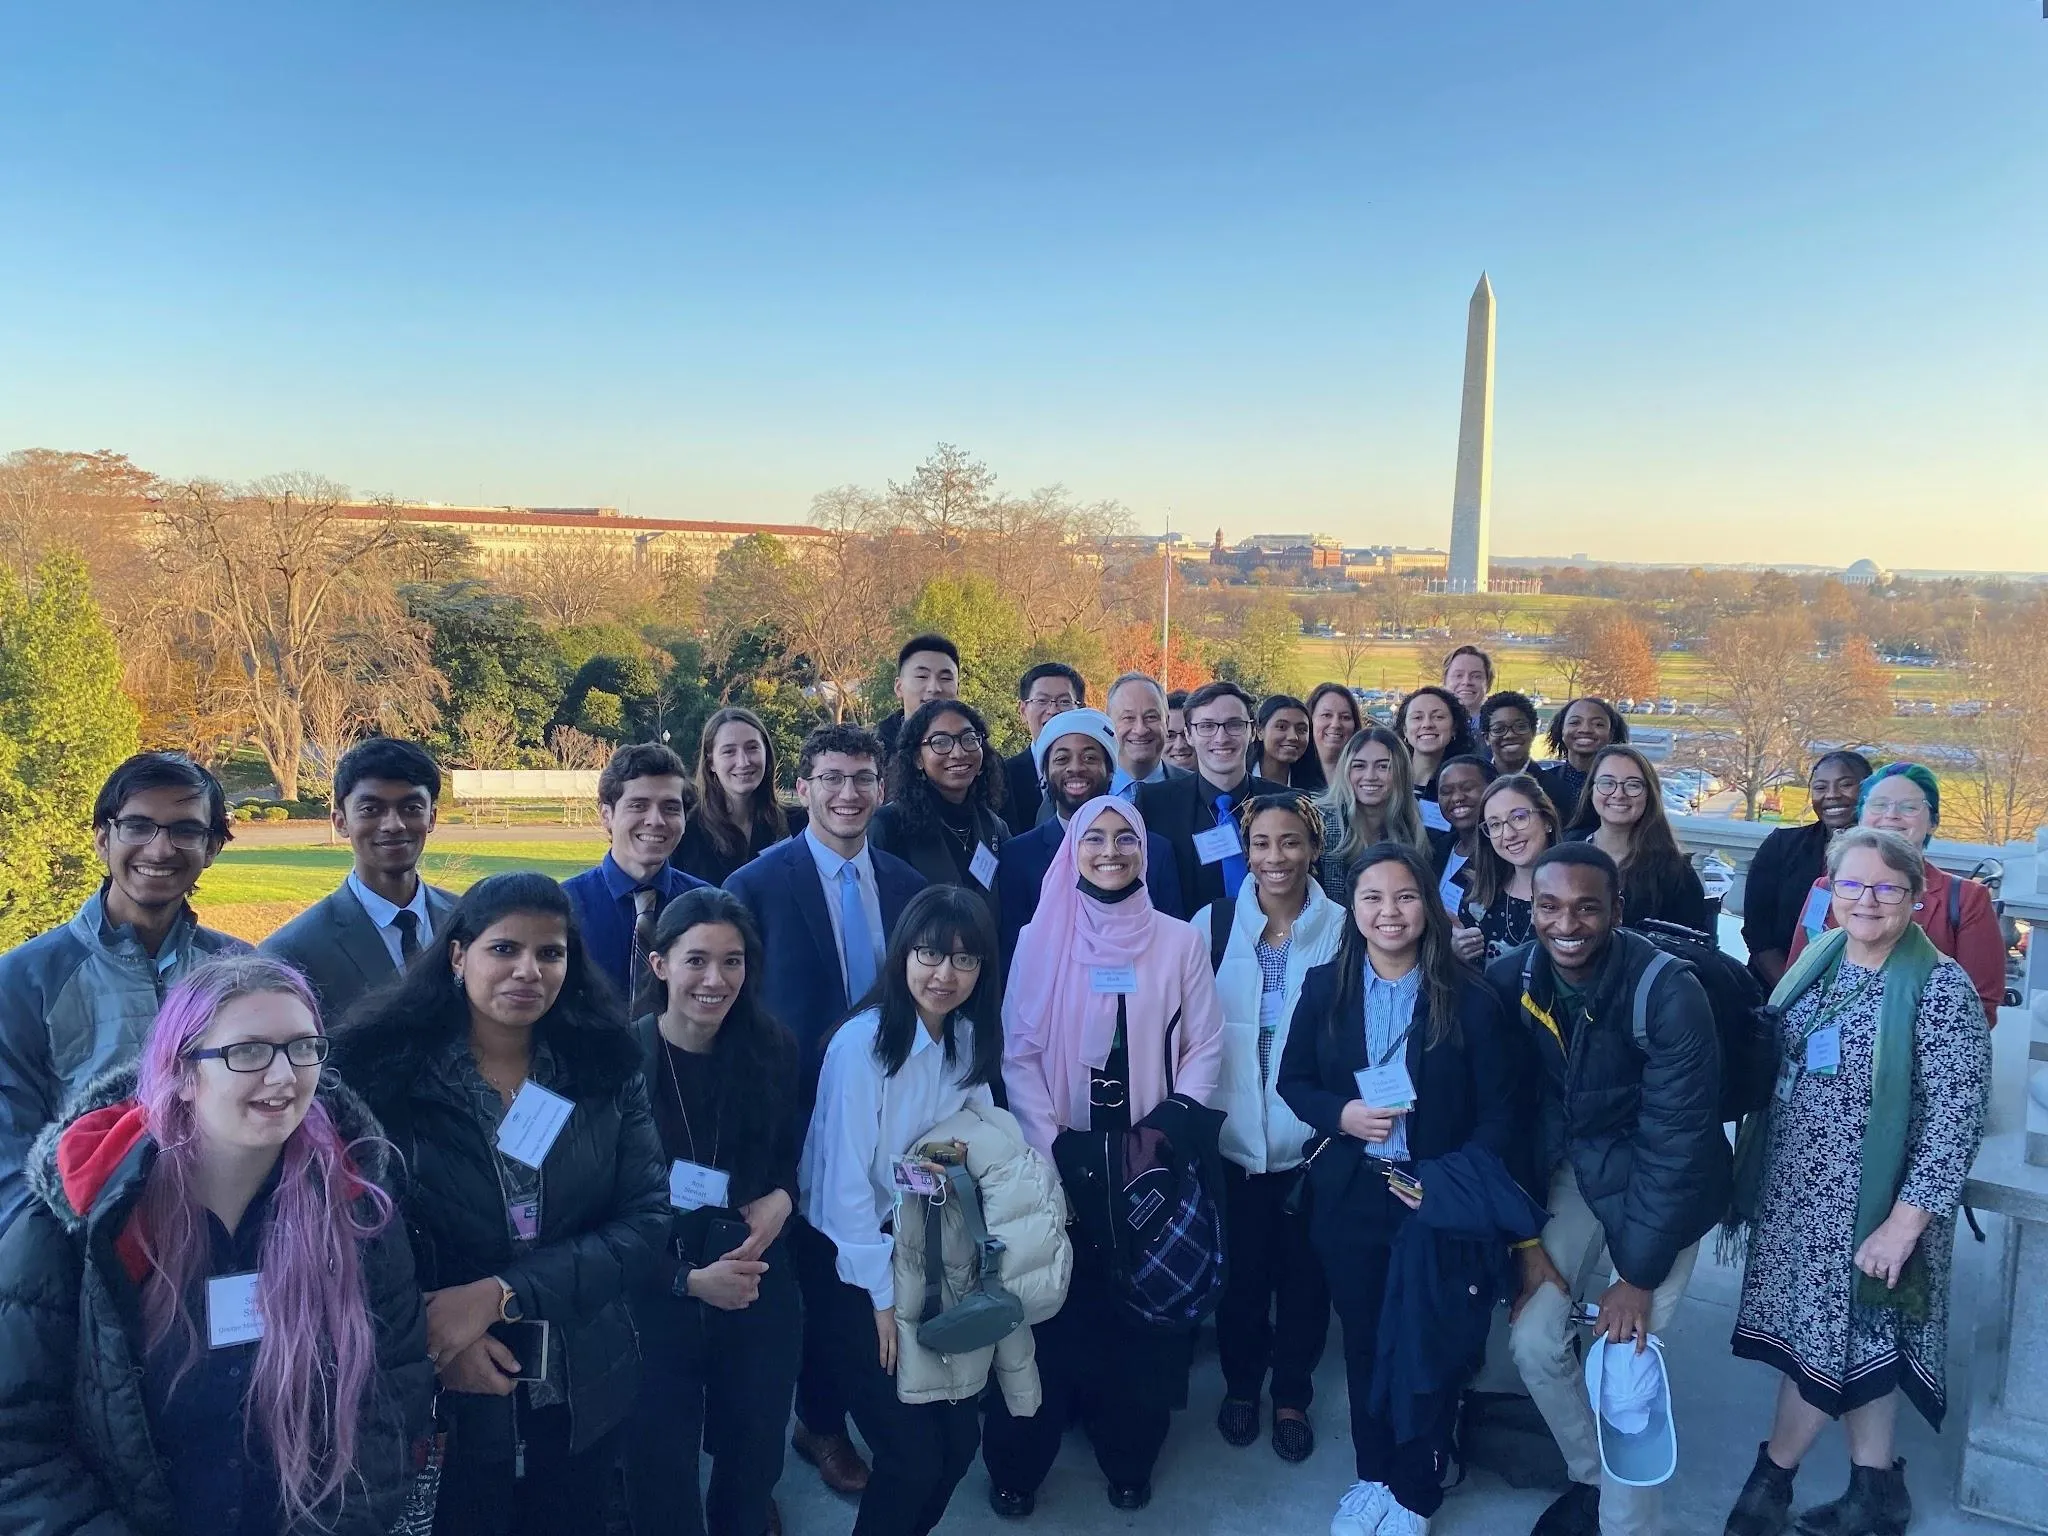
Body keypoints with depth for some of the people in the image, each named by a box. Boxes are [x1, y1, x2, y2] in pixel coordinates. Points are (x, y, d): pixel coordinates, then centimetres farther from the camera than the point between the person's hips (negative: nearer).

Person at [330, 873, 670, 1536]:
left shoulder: (607, 1068, -5)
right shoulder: (384, 1068, -10)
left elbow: (645, 1222, -10)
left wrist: (499, 1295, -20)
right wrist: (432, 1337, -19)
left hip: (586, 1399, 2)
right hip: (444, 1399, -2)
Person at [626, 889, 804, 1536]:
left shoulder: (774, 1050, -4)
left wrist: (782, 1201, -11)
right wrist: (688, 1278, -15)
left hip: (761, 1298, 3)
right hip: (653, 1303, -3)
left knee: (752, 1470, 20)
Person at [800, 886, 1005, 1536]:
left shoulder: (970, 1040, -2)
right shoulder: (863, 1042, -22)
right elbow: (845, 1179, -19)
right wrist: (882, 1297, -13)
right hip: (851, 1264, -6)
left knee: (960, 1437, 7)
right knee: (912, 1453, -3)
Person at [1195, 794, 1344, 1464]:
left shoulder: (1342, 929, -6)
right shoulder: (1213, 925, -5)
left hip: (1312, 1138, 0)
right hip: (1232, 1137, 0)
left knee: (1304, 1271, 13)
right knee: (1240, 1270, 14)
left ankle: (1292, 1395, 36)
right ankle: (1240, 1384, 38)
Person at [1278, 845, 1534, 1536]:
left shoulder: (1470, 999, -11)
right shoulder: (1324, 988, -3)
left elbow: (1501, 1111, -9)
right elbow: (1293, 1080, 4)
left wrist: (1454, 1180, -21)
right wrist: (1341, 1115, -15)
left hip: (1438, 1201, -2)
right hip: (1349, 1199, 2)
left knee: (1430, 1349, 11)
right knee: (1364, 1343, 17)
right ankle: (1372, 1473, 39)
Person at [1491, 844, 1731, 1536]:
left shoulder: (1667, 992, -26)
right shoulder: (1510, 978, -14)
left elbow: (1674, 1141, -22)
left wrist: (1639, 1276, -18)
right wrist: (1523, 1235, -6)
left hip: (1657, 1178, -4)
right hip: (1568, 1166, 4)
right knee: (1533, 1339, 0)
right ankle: (1588, 1476, 29)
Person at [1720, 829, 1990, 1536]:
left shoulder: (1938, 988, -15)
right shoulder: (1818, 960, 4)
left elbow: (1955, 1119, -17)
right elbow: (1773, 1066, 11)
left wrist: (1905, 1222, -20)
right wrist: (1758, 1174, 10)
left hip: (1869, 1204, -6)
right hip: (1796, 1193, 6)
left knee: (1831, 1334, 4)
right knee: (1853, 1339, 16)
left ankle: (1773, 1474, 24)